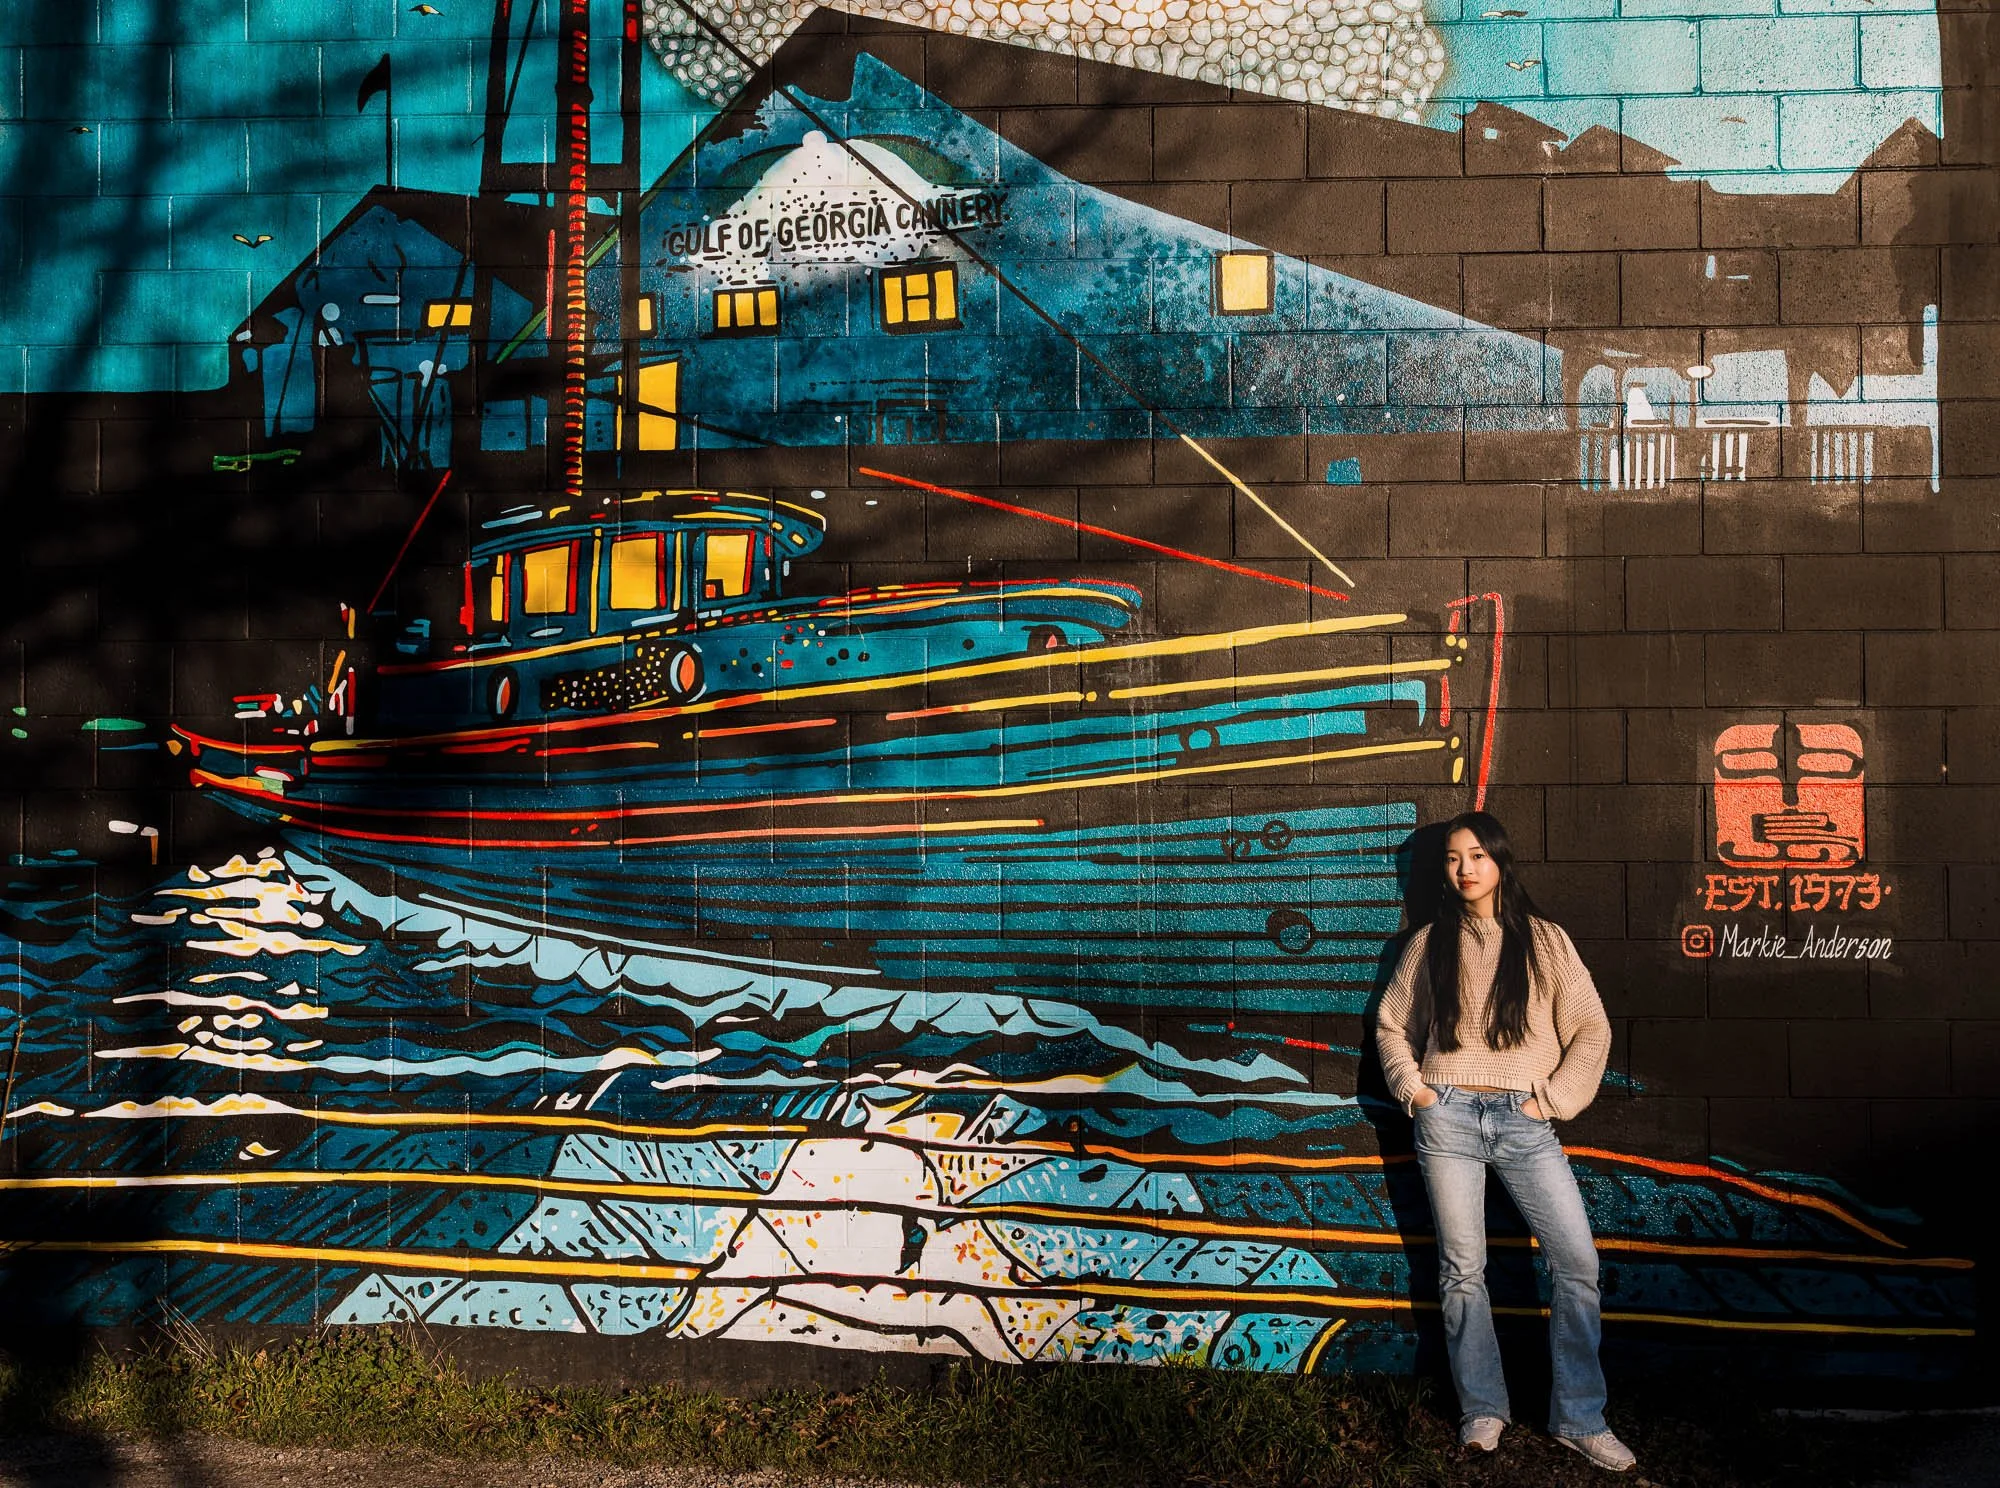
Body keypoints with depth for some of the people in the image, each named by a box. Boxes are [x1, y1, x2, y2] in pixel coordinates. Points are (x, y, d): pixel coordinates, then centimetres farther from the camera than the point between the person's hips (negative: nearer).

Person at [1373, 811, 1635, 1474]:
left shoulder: (1544, 940, 6)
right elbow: (1391, 1026, 17)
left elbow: (1592, 1029, 6)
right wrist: (1412, 1088, 3)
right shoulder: (1429, 944, 9)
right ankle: (1482, 1410, 16)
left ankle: (1580, 1419, 4)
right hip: (1448, 1117, 0)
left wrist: (1555, 1097, -2)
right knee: (1463, 1269, 2)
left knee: (1578, 1262, -7)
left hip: (1524, 1122, 0)